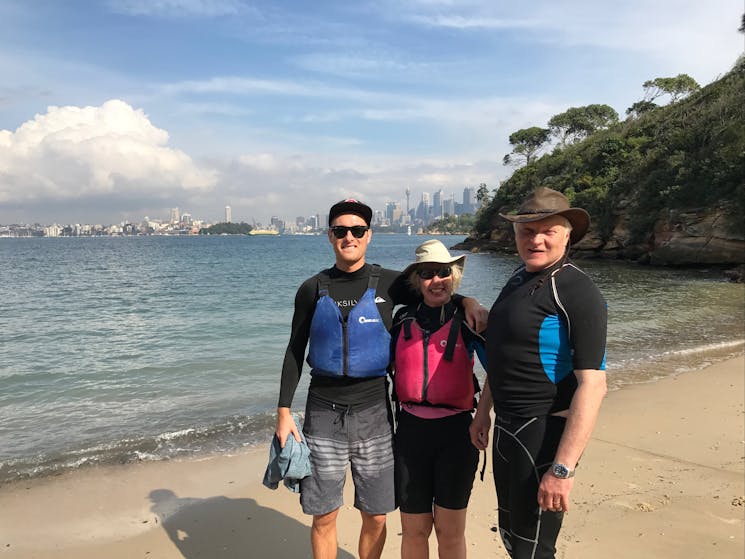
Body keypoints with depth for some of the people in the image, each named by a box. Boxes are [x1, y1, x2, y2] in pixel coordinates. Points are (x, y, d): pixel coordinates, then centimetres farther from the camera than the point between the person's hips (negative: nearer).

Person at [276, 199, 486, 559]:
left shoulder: (388, 283, 0)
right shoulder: (312, 289, 3)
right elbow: (295, 352, 7)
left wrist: (468, 302, -7)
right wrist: (284, 411, 2)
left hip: (374, 411, 0)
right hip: (322, 412, 1)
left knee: (375, 516, 9)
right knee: (323, 517, 9)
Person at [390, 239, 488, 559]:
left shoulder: (467, 320, -2)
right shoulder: (402, 320, 4)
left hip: (456, 430, -2)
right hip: (410, 429, 2)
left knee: (450, 530, 9)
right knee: (414, 529, 11)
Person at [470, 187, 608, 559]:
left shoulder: (577, 292, -18)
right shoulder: (518, 280, 9)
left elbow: (592, 385, -23)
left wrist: (563, 469, -27)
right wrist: (484, 411, 19)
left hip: (545, 434, -8)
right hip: (507, 428, 8)